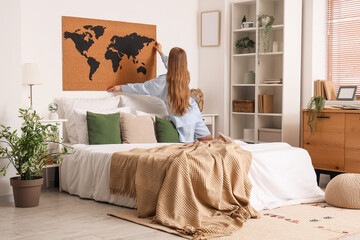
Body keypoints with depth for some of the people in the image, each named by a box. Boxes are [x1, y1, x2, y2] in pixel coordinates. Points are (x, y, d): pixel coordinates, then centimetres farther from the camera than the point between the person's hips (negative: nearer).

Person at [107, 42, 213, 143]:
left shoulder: (164, 81, -11)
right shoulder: (185, 75, 6)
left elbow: (142, 88, 1)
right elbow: (175, 66, 30)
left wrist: (121, 88, 14)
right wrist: (161, 52, 46)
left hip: (184, 121, -5)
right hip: (196, 116, 5)